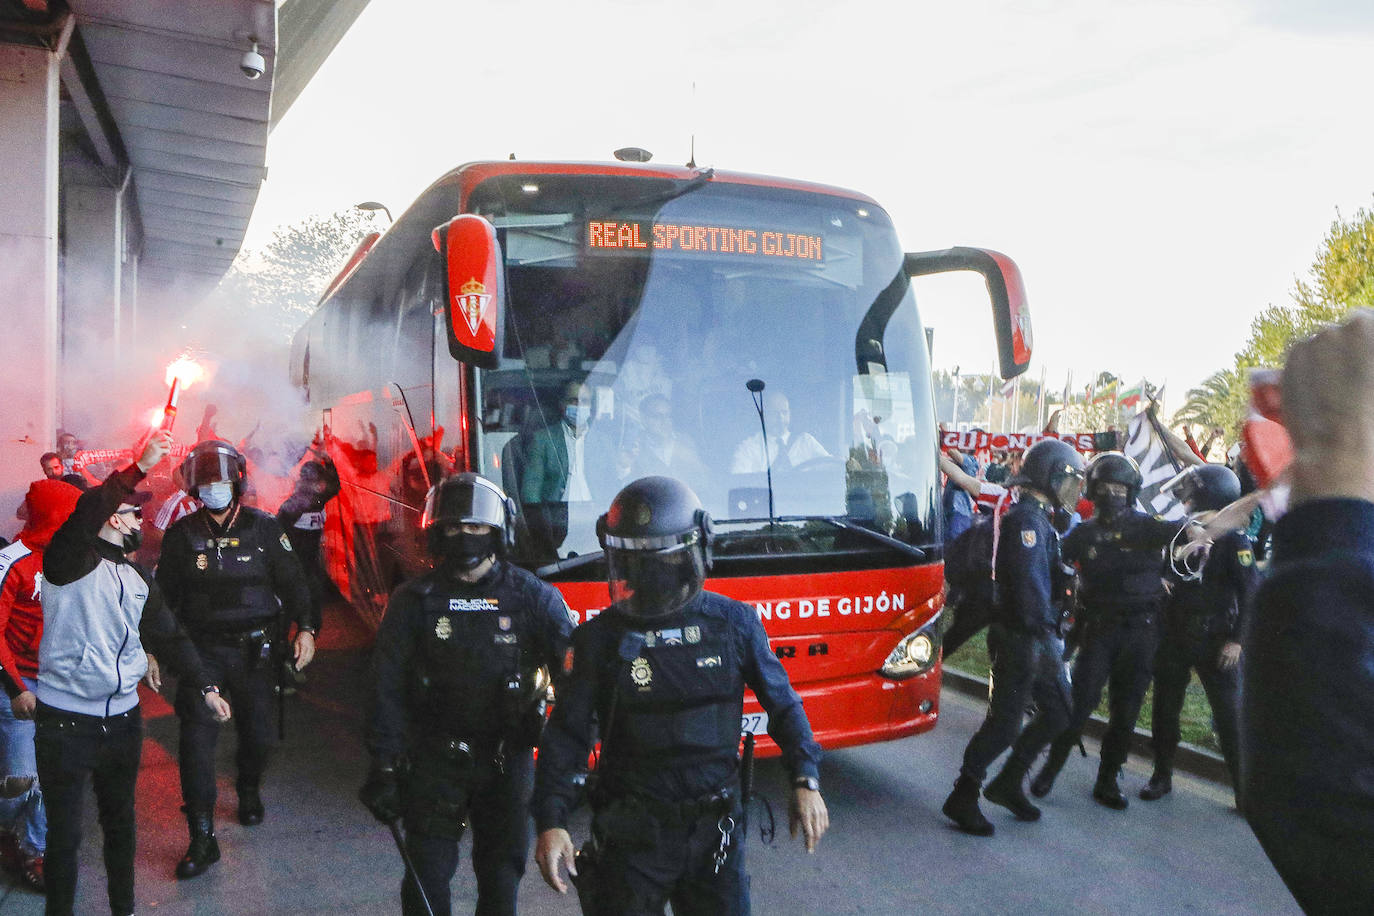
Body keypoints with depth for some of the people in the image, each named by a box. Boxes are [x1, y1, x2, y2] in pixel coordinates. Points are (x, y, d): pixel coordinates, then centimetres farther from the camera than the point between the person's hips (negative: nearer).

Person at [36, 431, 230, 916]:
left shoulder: (139, 579, 11)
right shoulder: (70, 562, -10)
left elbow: (168, 635, 13)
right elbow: (87, 513, -31)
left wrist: (204, 687, 6)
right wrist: (139, 467, -39)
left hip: (123, 720, 6)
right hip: (66, 724, -6)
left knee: (120, 821, 19)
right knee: (64, 833, 4)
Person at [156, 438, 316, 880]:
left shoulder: (263, 528, 0)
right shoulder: (182, 534, 2)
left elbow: (292, 581, 2)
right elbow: (165, 595, 8)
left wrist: (306, 628, -10)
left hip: (254, 648, 0)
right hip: (201, 649, 0)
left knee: (257, 732, 9)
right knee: (197, 736, -9)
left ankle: (249, 791, 42)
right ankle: (202, 838, 0)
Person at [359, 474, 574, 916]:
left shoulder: (534, 598, -5)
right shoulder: (414, 601, -4)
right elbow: (388, 688, -3)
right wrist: (384, 766, -7)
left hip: (507, 759, 0)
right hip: (435, 760, 0)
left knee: (502, 876, 12)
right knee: (427, 875, 6)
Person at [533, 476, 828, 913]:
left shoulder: (733, 623, -1)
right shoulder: (598, 639, -4)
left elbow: (782, 704, 7)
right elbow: (566, 734, -4)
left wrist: (806, 781, -4)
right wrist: (550, 823, -13)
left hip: (715, 828, 1)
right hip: (632, 837, -1)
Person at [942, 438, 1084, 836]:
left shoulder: (1039, 518, 17)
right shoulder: (1025, 519, -17)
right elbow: (1030, 586, -25)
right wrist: (1048, 638, -23)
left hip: (1037, 637, 10)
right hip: (1020, 638, -10)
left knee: (1059, 712, 16)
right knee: (1004, 723, -3)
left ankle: (1007, 784, 26)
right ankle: (962, 799, 9)